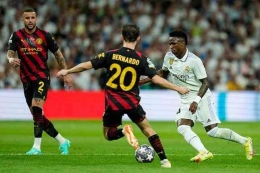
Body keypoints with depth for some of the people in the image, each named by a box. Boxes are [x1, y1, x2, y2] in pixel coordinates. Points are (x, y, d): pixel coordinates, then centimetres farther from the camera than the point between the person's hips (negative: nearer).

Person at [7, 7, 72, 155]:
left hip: (42, 77, -4)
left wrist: (66, 73, 7)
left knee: (37, 108, -23)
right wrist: (12, 60, -34)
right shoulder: (17, 36, 0)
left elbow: (58, 54, 7)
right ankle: (62, 141, 23)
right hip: (27, 79, 4)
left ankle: (37, 147, -23)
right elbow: (10, 53, -10)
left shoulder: (45, 36, -3)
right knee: (38, 115, 8)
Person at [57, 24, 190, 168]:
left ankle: (124, 131, -16)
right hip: (132, 102, 0)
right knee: (147, 128, 18)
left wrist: (67, 71, 13)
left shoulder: (111, 55, -4)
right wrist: (177, 88, -1)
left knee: (108, 134, 17)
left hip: (113, 103, 0)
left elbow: (87, 65, -1)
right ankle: (164, 160, 8)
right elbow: (156, 79, -10)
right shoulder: (141, 59, -5)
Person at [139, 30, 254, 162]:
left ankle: (245, 141, 12)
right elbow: (163, 73, 18)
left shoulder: (194, 61, -19)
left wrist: (196, 101, -28)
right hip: (185, 100, 6)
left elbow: (205, 83, -15)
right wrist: (143, 81, 10)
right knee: (182, 128, -20)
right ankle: (203, 152, -32)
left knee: (212, 131, -7)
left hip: (201, 97, -6)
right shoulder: (169, 56, -1)